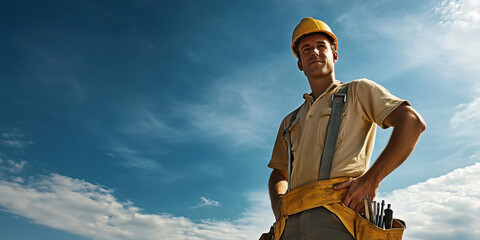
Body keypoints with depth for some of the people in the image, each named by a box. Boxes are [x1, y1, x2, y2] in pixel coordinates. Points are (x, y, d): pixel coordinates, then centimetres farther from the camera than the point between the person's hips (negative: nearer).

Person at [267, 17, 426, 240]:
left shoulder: (358, 91, 13)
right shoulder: (290, 121, 26)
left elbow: (412, 122, -1)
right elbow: (278, 174, 32)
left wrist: (371, 179, -10)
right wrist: (277, 203, 9)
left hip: (339, 215, -3)